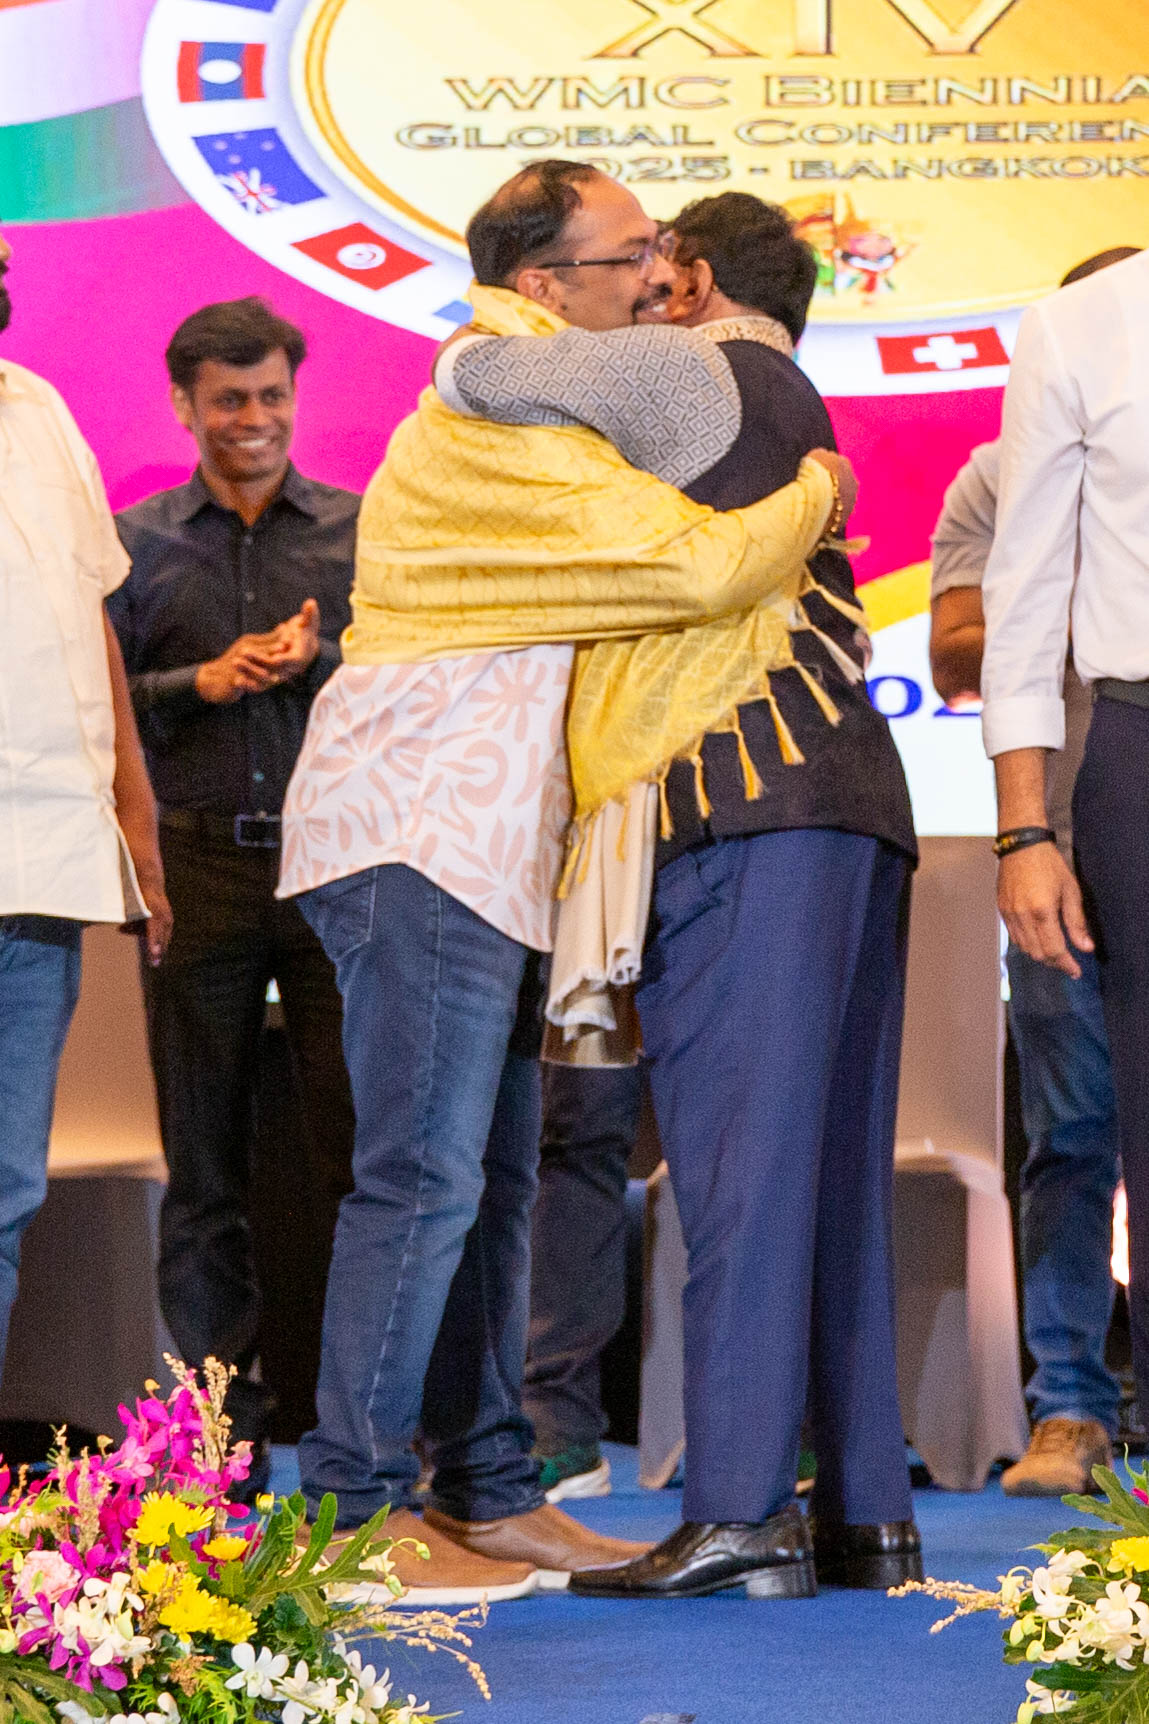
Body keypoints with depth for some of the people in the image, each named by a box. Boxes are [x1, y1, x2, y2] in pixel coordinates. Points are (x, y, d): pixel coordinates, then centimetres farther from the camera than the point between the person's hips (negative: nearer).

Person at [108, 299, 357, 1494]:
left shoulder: (362, 531, 10)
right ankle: (222, 1442, 9)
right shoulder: (138, 542, 12)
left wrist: (320, 661, -12)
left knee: (359, 1158, -6)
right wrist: (204, 681, -7)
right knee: (204, 1171, 3)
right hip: (198, 869, 1)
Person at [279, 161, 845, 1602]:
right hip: (417, 832, -11)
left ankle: (487, 1495, 16)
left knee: (491, 1177, 11)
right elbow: (694, 566, -23)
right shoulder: (500, 432, -15)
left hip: (473, 839, 11)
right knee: (422, 1176, -12)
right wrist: (815, 493, -4)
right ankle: (352, 1514, -9)